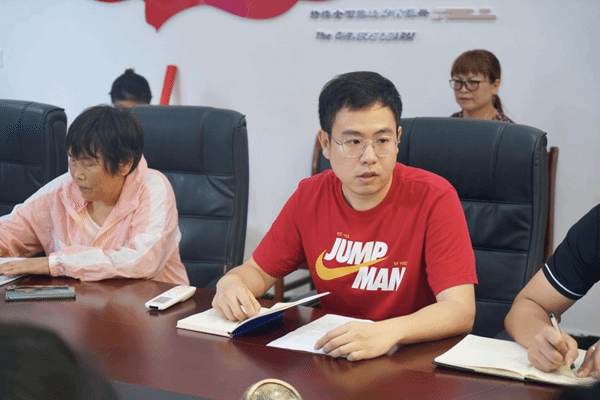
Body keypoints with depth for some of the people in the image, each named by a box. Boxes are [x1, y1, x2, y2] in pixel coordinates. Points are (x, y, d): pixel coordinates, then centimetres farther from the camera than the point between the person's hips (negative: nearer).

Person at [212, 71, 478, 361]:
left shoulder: (433, 198, -14)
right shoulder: (310, 196, 0)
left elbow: (461, 310, -22)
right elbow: (259, 270, 11)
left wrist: (389, 332, -41)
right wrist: (232, 283, -14)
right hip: (331, 351, 2)